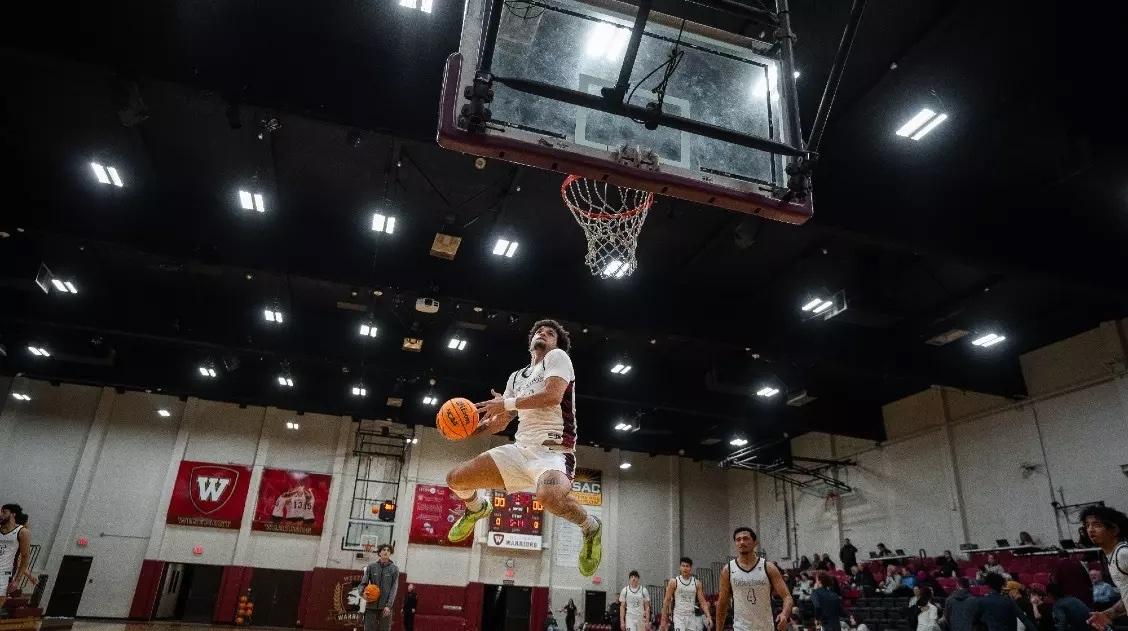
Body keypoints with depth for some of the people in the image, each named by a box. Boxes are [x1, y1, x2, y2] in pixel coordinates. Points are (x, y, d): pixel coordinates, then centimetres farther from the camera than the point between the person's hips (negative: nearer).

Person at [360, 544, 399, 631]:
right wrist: (362, 592, -18)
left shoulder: (394, 569, 3)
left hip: (386, 606, -1)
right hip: (371, 605, 1)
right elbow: (364, 582, 5)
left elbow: (394, 588, -2)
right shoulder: (371, 566, 6)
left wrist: (388, 605, -12)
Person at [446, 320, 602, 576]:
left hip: (553, 451, -7)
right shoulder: (516, 377, 22)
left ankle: (590, 527, -9)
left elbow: (553, 395, -17)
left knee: (549, 495, -41)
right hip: (520, 449, 7)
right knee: (455, 478, 2)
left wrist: (507, 403, -8)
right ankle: (477, 507, 37)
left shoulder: (557, 356, 2)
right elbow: (500, 422, 26)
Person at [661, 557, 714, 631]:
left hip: (691, 616, 4)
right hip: (678, 616, -4)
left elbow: (702, 601, 4)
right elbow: (666, 601, -3)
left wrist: (708, 616, -10)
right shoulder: (674, 582, -5)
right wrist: (663, 619, -5)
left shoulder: (696, 583, 4)